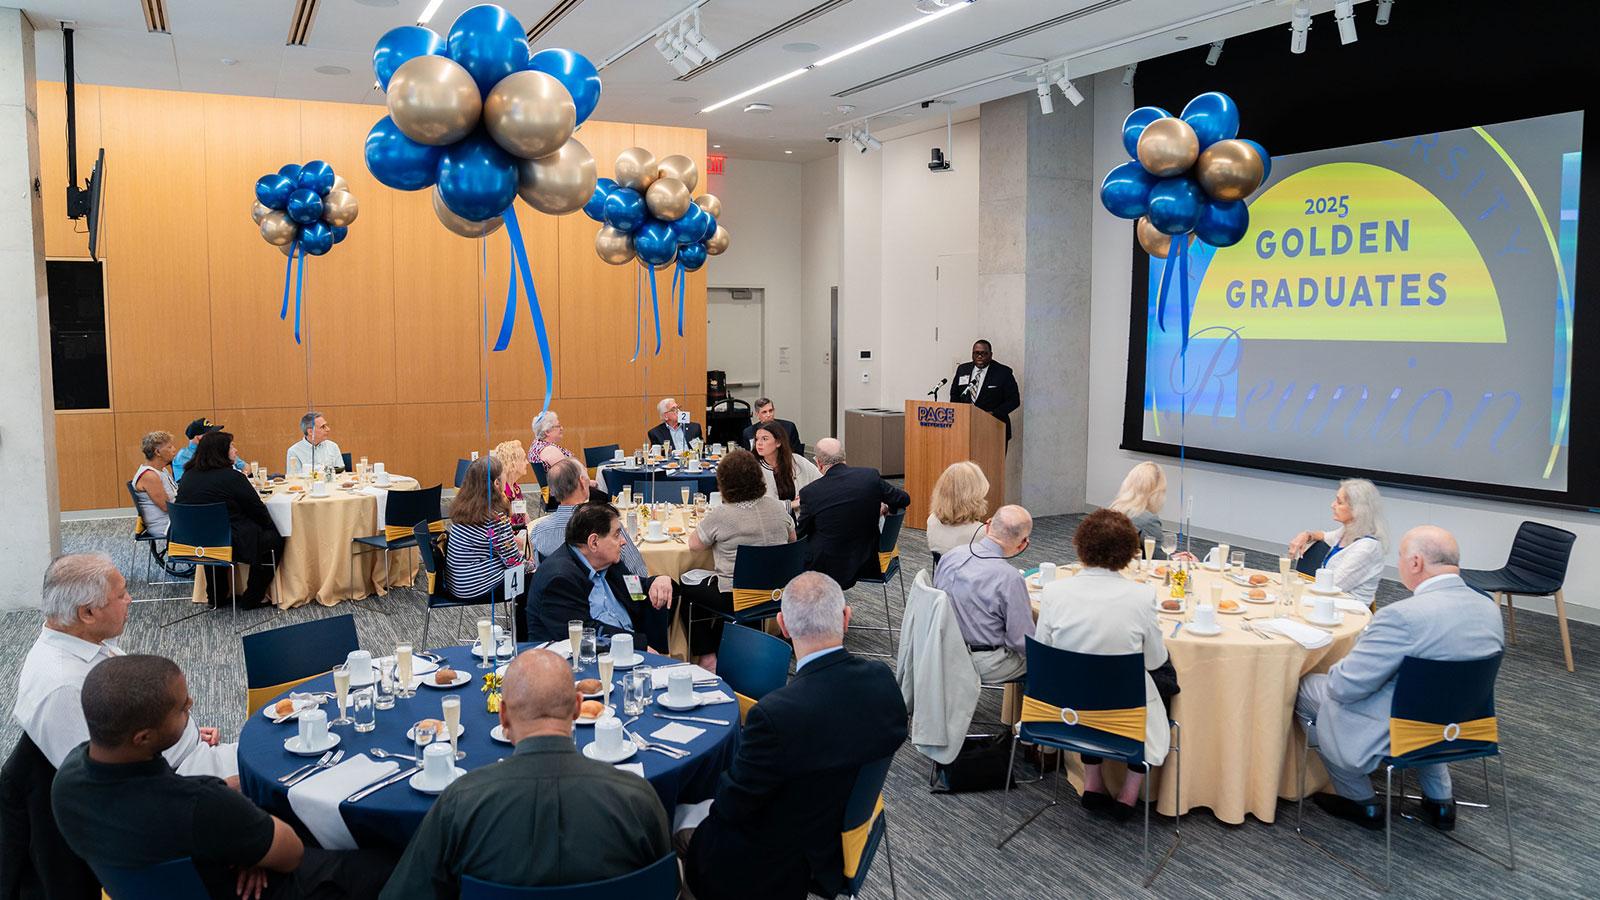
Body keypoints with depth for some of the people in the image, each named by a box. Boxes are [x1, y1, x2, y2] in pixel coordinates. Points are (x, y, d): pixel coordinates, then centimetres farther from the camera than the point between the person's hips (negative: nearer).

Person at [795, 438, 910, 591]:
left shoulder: (810, 492, -17)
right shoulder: (871, 476, -10)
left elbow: (800, 533, -3)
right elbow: (904, 499, 3)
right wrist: (885, 506, 24)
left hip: (828, 570, -5)